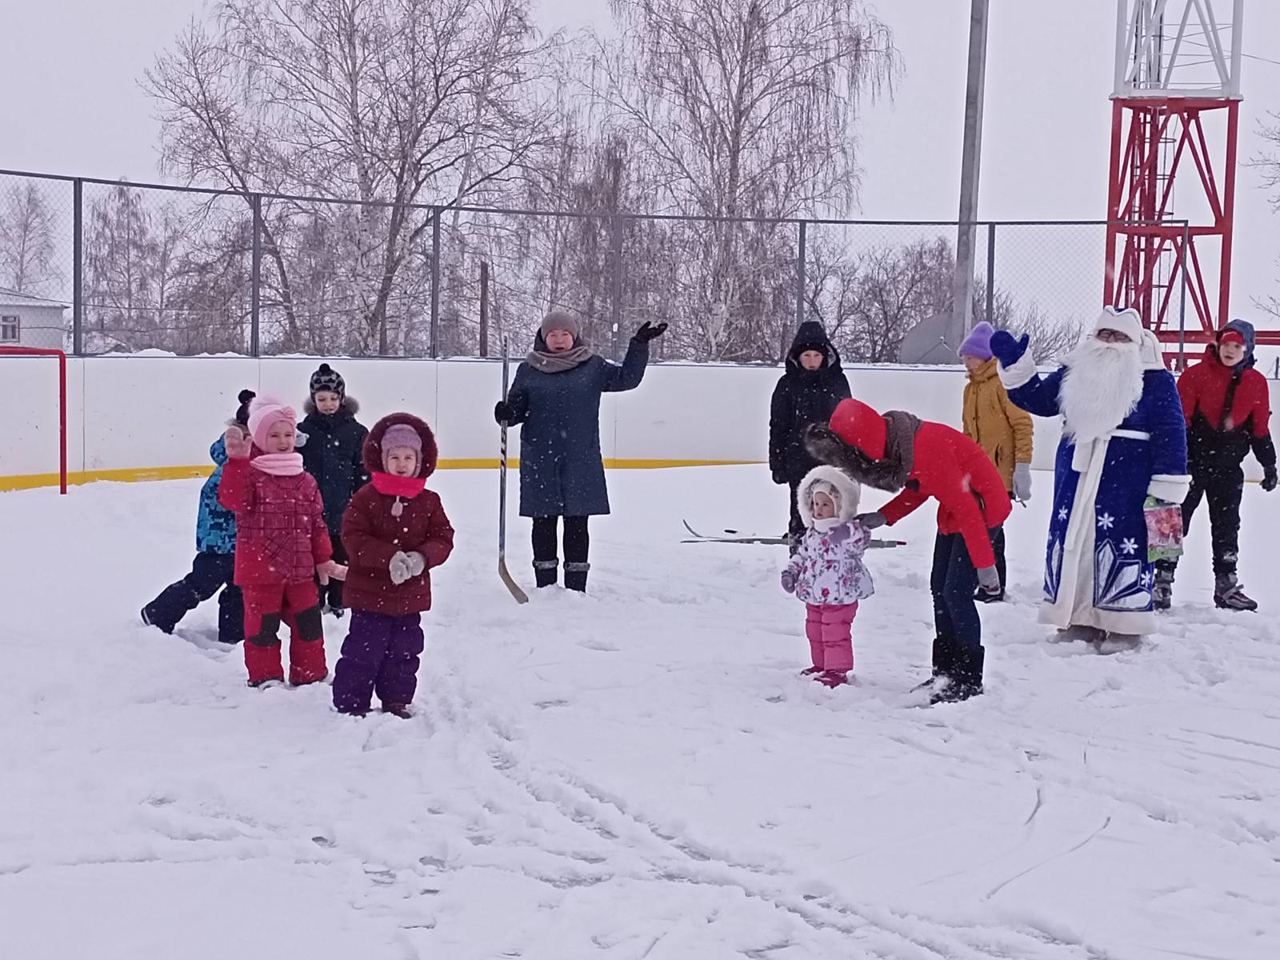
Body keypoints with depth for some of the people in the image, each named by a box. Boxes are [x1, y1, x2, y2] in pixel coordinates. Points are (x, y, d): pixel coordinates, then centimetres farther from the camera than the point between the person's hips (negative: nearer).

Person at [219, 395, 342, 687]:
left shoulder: (305, 481, 8)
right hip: (260, 568, -5)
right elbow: (232, 499, -27)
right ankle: (265, 677, 15)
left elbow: (317, 523, 12)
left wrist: (324, 559, 10)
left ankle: (311, 675, 25)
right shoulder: (249, 473, -7)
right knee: (263, 624, 2)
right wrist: (237, 460, -36)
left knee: (308, 621, 11)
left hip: (300, 568, 5)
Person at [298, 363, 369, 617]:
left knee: (342, 557, 10)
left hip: (343, 509, -1)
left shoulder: (356, 432, -2)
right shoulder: (304, 430, 0)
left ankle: (338, 603, 21)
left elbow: (364, 472, 0)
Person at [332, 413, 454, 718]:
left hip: (411, 594, 4)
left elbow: (443, 538, 0)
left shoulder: (428, 501, 2)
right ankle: (350, 704, 10)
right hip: (370, 592, -4)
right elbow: (354, 538, -15)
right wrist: (389, 557, -26)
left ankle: (397, 701, 28)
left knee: (404, 652, 14)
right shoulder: (366, 497, -9)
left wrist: (422, 558, -20)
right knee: (363, 652, -1)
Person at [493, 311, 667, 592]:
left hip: (581, 461, 0)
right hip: (539, 462, 0)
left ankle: (576, 587, 11)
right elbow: (517, 407, 7)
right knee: (543, 523, 6)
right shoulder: (528, 371, 5)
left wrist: (639, 346, -8)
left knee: (576, 524, 4)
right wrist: (507, 413, -15)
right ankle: (545, 587, 15)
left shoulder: (593, 367, 5)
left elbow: (626, 378, 3)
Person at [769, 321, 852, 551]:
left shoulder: (837, 381, 4)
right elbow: (778, 427, 1)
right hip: (799, 460, -2)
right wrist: (777, 464, -2)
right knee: (801, 512, 1)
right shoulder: (788, 384, -1)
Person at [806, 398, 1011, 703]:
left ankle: (969, 680, 0)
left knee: (956, 593, -11)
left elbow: (966, 509, -28)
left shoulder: (925, 451, -32)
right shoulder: (894, 446, -4)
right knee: (939, 588, 9)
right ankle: (946, 672, 18)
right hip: (954, 507, 9)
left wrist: (985, 565, -23)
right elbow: (918, 490, 10)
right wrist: (881, 517, -5)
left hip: (981, 505, -9)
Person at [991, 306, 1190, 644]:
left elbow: (1170, 432, -7)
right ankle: (1078, 617, 17)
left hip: (1126, 480, -5)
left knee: (1123, 542, -5)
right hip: (1077, 474, 5)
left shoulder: (1155, 379, -4)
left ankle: (1125, 624, 4)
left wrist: (1167, 485, -11)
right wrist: (1015, 364, 2)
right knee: (1071, 538, 7)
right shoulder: (1075, 372, 11)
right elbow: (1038, 399, 16)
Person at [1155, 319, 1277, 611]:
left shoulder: (1256, 383, 3)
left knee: (1226, 525, 10)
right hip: (1192, 459, -4)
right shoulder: (1198, 374, -9)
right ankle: (1162, 579, 5)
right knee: (1177, 519, -1)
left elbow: (1260, 429, 11)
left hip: (1228, 466, 4)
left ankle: (1226, 585, 19)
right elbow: (1179, 417, -10)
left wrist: (1269, 466, 12)